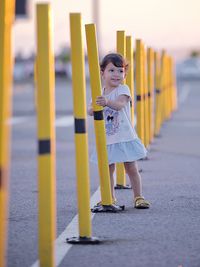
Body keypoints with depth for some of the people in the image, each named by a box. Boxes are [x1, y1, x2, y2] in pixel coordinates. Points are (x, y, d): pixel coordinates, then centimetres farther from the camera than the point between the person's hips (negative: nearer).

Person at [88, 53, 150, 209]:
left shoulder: (123, 89, -9)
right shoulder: (99, 93, 5)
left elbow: (120, 104, -29)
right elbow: (90, 111, -5)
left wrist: (107, 102, -49)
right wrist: (95, 107, -28)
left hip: (124, 138, -3)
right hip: (106, 140, 4)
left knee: (131, 169, 3)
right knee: (108, 169, 9)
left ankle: (138, 197, 13)